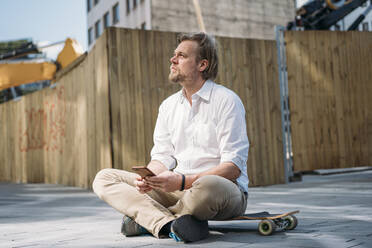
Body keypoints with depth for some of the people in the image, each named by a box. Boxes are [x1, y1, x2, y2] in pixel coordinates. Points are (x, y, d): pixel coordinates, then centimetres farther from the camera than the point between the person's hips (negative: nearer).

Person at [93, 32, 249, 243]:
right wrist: (148, 178, -15)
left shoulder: (227, 101, -6)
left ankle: (147, 219, -14)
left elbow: (233, 167, -14)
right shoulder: (168, 106, 14)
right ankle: (170, 224, -24)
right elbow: (162, 156, 9)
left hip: (227, 190, -6)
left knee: (207, 187, -43)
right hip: (178, 189, 6)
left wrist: (183, 181, -26)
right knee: (104, 178, -4)